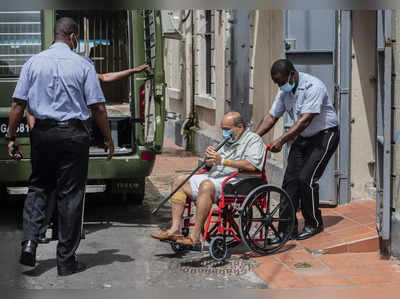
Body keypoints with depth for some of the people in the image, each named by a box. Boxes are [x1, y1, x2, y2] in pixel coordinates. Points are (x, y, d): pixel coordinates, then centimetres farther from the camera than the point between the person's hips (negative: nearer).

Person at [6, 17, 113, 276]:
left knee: (38, 187, 18)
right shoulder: (83, 65, -4)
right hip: (73, 133, -2)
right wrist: (108, 139, 4)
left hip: (42, 133, 3)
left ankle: (30, 242, -2)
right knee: (71, 194, 5)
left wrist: (12, 137, 6)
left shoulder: (34, 62, 3)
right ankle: (66, 260, 9)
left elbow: (18, 104, 0)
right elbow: (98, 107, -6)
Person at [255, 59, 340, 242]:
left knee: (306, 178, -14)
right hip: (302, 137, 8)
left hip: (324, 135, -8)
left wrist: (281, 141, -36)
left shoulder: (313, 87, -25)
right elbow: (271, 117, 5)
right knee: (290, 179, -2)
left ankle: (314, 224, 4)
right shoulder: (285, 91, 1)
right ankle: (286, 228, 0)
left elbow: (305, 120, -31)